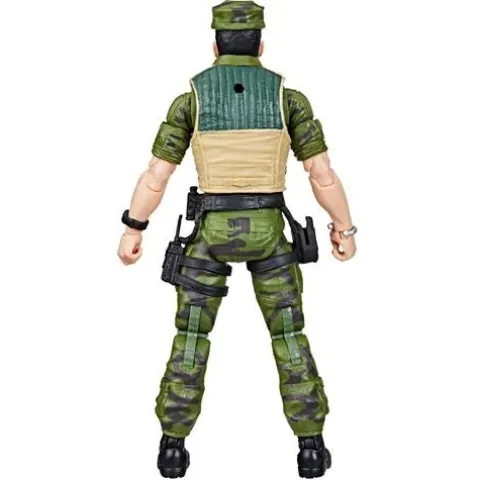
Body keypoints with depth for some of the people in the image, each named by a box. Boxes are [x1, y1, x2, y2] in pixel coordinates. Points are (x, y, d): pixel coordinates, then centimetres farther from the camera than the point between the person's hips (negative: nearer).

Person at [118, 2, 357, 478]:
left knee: (192, 337, 12)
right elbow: (324, 175, -4)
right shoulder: (288, 97, -4)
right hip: (267, 231, 0)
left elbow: (155, 176, -4)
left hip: (212, 231, 0)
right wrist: (345, 230, 9)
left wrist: (132, 231, 8)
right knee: (289, 335, 11)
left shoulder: (190, 98, -4)